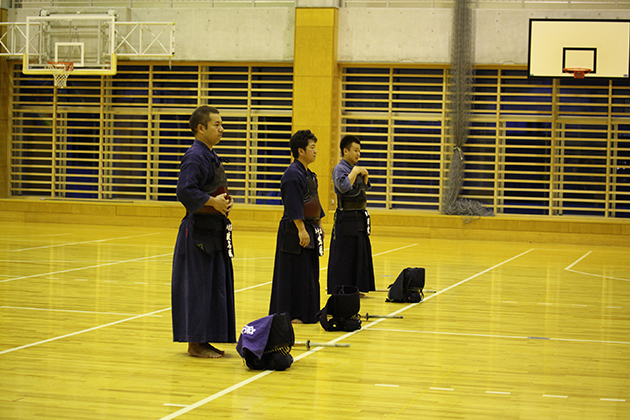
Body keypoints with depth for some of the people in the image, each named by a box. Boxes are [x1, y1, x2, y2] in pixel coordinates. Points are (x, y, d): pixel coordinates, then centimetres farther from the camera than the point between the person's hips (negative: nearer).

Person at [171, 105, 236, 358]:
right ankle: (195, 344, 2)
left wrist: (224, 200, 5)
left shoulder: (210, 156, 15)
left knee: (214, 285, 13)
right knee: (197, 287, -5)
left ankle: (203, 340, 20)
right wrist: (213, 202, -19)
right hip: (199, 231, -10)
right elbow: (185, 191, -26)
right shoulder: (195, 157, -15)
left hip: (214, 231, 10)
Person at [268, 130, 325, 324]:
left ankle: (308, 313, 20)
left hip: (311, 230, 10)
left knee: (310, 273, 12)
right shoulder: (293, 175, -15)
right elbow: (294, 206, -20)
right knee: (293, 273, -5)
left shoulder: (310, 175, 15)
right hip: (294, 231, -10)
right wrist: (301, 230, -23)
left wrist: (319, 226, 21)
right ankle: (290, 314, 0)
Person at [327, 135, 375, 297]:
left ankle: (356, 288, 19)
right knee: (343, 255, -5)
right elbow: (344, 186, -28)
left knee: (361, 252, 11)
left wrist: (365, 175, 4)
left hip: (359, 217, 9)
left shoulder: (356, 168, 13)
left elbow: (365, 187, 23)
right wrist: (354, 172, -18)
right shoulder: (340, 169, -11)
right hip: (346, 218, -9)